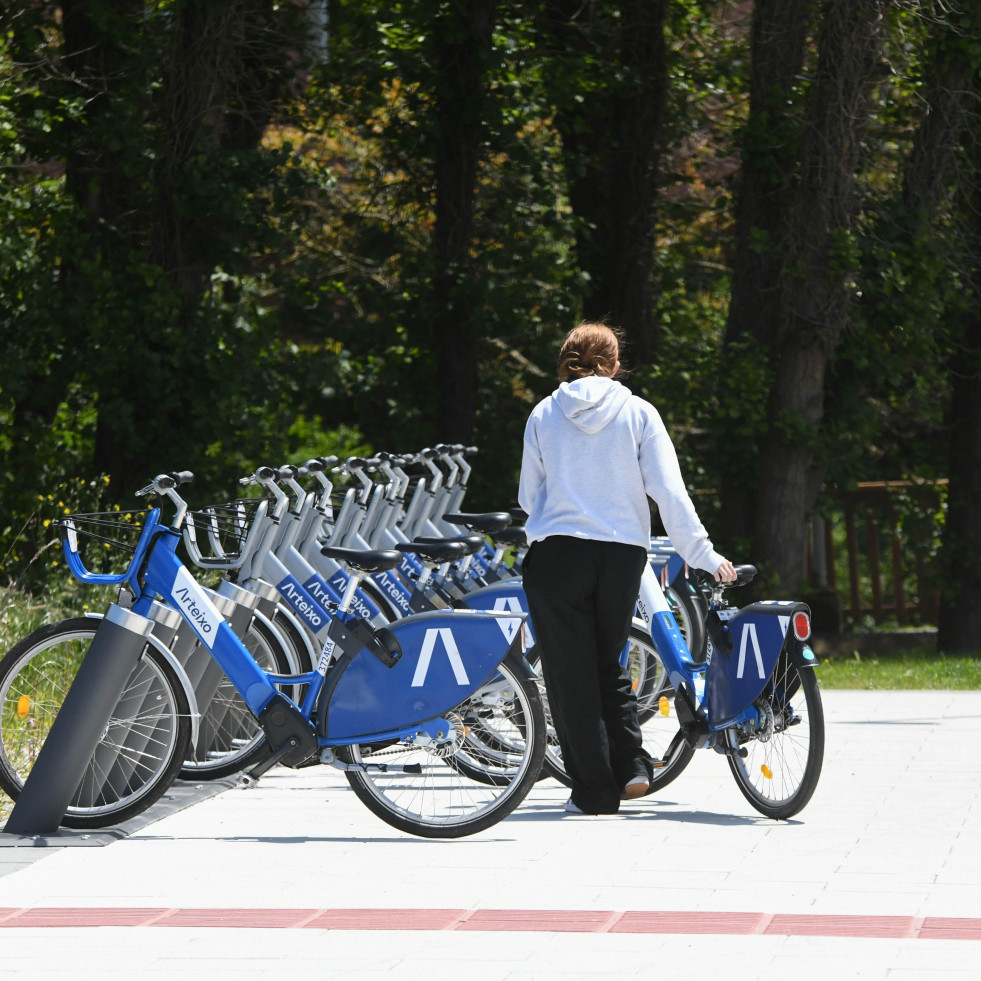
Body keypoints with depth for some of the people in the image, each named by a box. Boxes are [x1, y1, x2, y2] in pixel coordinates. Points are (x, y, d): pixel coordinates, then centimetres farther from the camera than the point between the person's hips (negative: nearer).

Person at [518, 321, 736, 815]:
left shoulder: (544, 415, 5)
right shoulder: (638, 413, 4)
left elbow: (529, 495, 11)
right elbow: (669, 491, -5)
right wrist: (701, 553, -5)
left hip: (556, 552, -2)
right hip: (622, 553, 2)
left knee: (570, 672, 5)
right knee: (608, 664, 20)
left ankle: (594, 790, 4)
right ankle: (631, 764, 6)